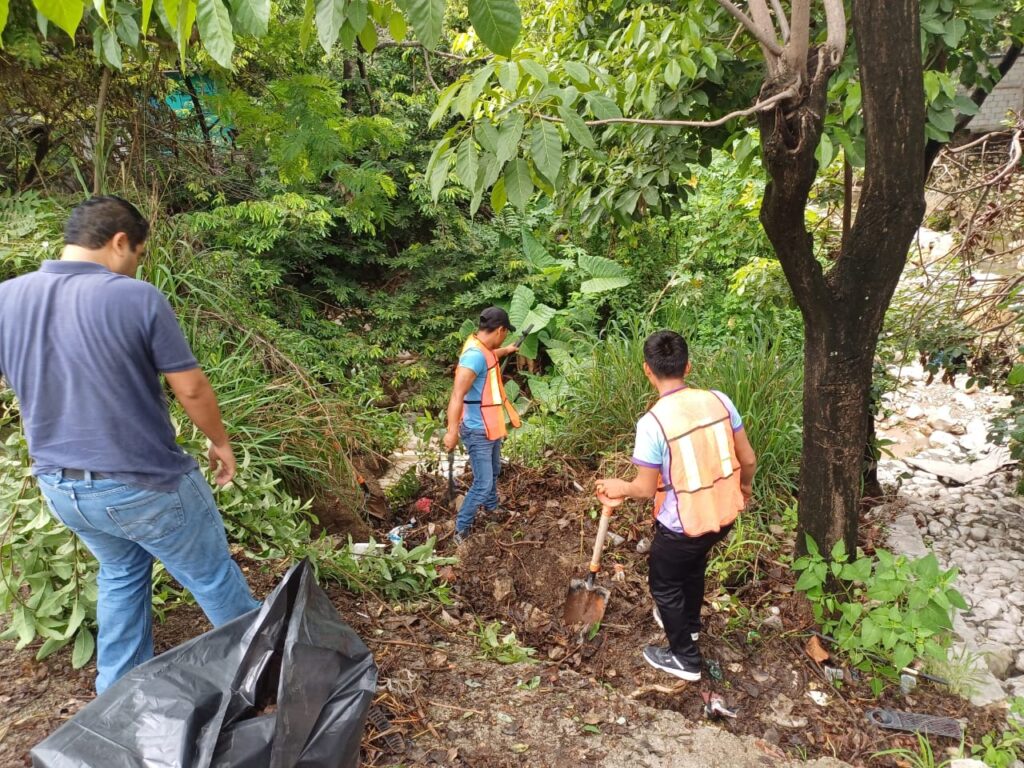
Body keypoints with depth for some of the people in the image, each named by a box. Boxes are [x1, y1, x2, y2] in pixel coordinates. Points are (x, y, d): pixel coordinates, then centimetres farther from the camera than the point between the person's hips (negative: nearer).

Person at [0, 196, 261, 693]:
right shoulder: (137, 298, -19)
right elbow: (191, 388, -14)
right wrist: (220, 442, 3)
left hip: (61, 487, 6)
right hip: (144, 483, -6)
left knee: (120, 573, 28)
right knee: (213, 576, 14)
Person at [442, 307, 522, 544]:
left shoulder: (483, 349, 2)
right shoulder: (475, 355, -29)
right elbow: (457, 395, -37)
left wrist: (506, 351, 49)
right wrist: (452, 431, -44)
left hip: (491, 427, 10)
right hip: (478, 431, -10)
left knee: (494, 471, 28)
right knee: (483, 484, -6)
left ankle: (491, 507, 52)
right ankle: (461, 530, 10)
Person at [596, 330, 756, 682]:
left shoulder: (652, 422, -25)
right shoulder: (718, 400, -10)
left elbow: (646, 489, -16)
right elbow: (748, 459, 0)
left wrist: (620, 488, 5)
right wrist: (744, 487, 21)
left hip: (682, 524, -6)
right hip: (724, 513, 6)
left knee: (664, 584, 21)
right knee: (694, 565, 33)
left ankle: (685, 658, 36)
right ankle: (689, 622, 57)